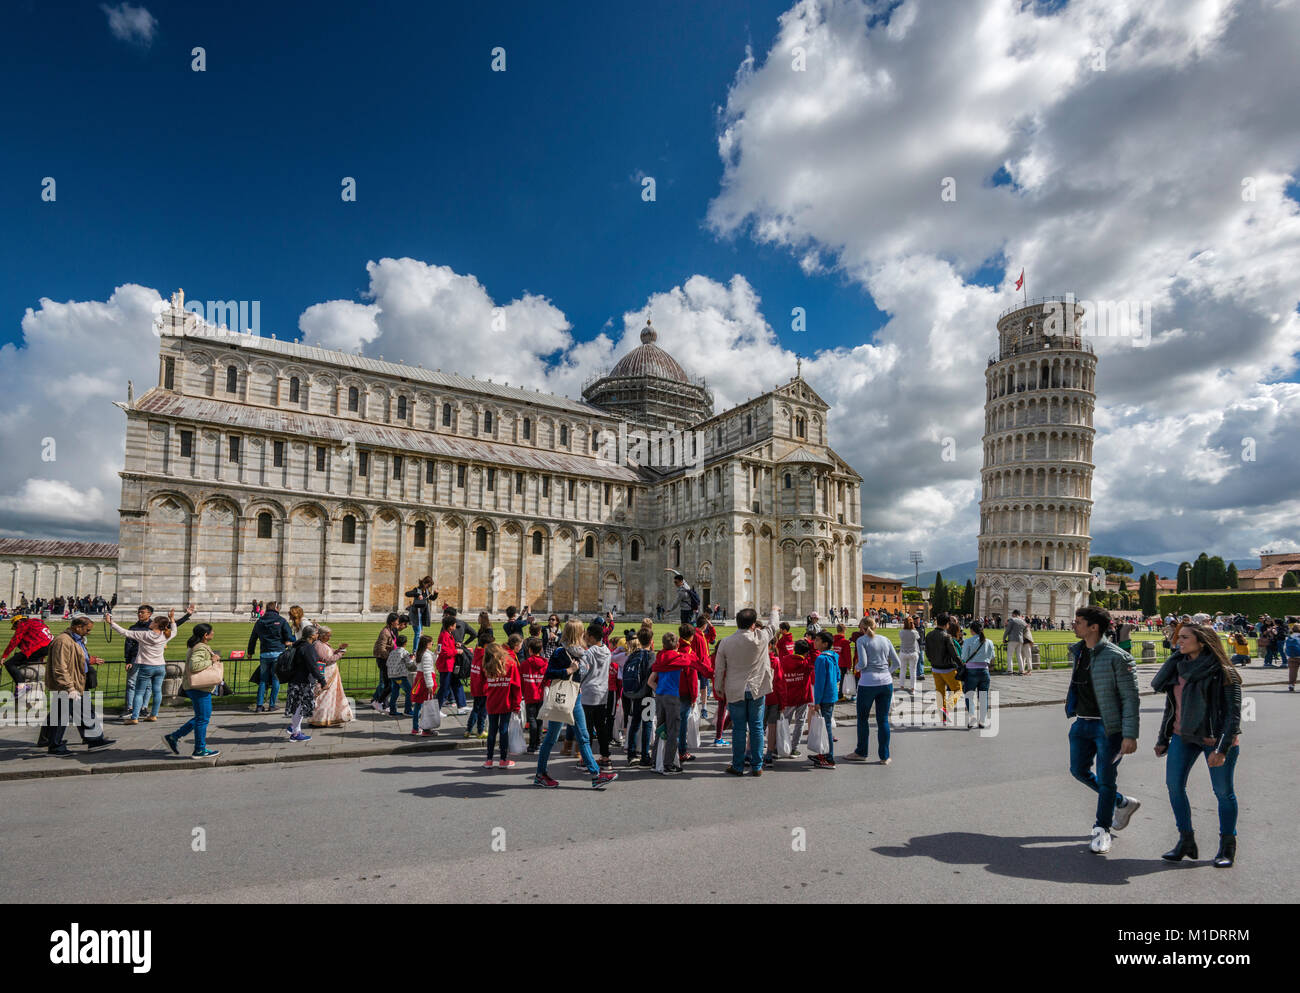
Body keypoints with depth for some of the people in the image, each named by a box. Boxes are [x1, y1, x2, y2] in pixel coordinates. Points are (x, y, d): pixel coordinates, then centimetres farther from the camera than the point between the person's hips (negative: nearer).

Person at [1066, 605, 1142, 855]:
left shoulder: (1117, 657, -16)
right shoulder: (1077, 652, 6)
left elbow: (1131, 698, -16)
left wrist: (1130, 735, -19)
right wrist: (1072, 712, 21)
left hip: (1108, 726, -8)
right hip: (1082, 723, 8)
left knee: (1106, 779, 2)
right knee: (1079, 770, 14)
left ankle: (1102, 830, 19)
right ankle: (1122, 803, 36)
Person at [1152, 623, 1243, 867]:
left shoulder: (1222, 673, -12)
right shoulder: (1178, 667, 6)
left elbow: (1233, 714, -13)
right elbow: (1171, 706, 14)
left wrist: (1222, 749, -19)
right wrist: (1163, 739, 15)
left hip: (1216, 739, -5)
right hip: (1183, 736, 5)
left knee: (1223, 791, 5)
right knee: (1174, 784, -1)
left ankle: (1228, 846, 23)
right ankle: (1186, 841, 12)